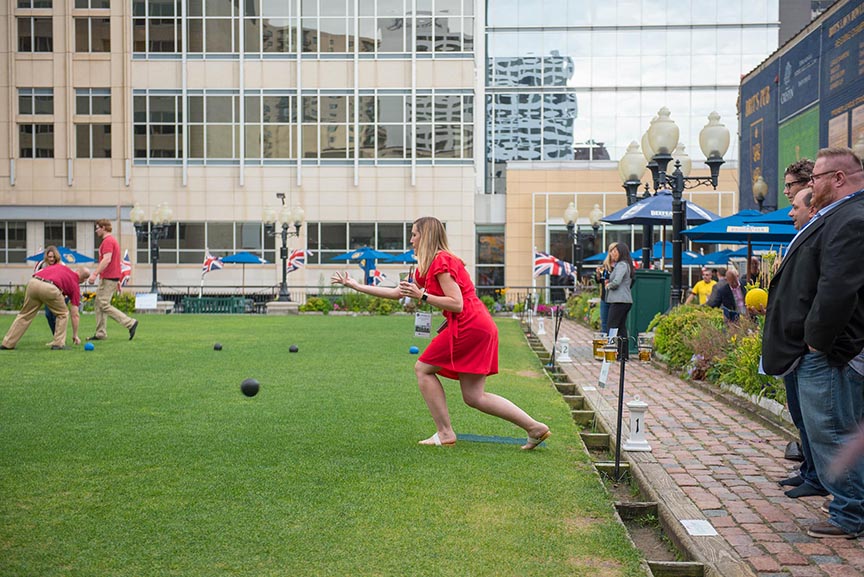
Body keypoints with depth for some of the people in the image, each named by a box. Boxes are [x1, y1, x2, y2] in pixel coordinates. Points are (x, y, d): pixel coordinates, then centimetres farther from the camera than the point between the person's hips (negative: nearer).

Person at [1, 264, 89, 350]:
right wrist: (75, 335, 29)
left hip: (33, 282, 4)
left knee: (25, 315, 20)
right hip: (49, 288, -4)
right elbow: (75, 315, 22)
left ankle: (7, 343, 27)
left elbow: (36, 273, 25)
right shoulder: (75, 285, 22)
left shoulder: (61, 265, 33)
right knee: (63, 314, 21)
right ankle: (58, 344, 15)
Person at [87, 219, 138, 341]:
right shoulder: (112, 240, 20)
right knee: (99, 304, 11)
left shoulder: (108, 241, -13)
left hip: (108, 279, -10)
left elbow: (107, 259, -25)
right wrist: (117, 282, 25)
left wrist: (95, 274, -29)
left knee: (104, 305, -10)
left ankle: (130, 323, -13)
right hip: (111, 277, 10)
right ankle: (100, 334, 12)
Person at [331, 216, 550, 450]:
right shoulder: (426, 268, 21)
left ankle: (445, 434, 3)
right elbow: (397, 292, 25)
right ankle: (535, 428, 7)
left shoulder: (441, 261, -9)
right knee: (474, 397, 9)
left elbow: (457, 304, -16)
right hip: (481, 327, 10)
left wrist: (422, 295, -12)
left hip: (468, 326, -10)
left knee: (423, 369, 1)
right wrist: (356, 286, 26)